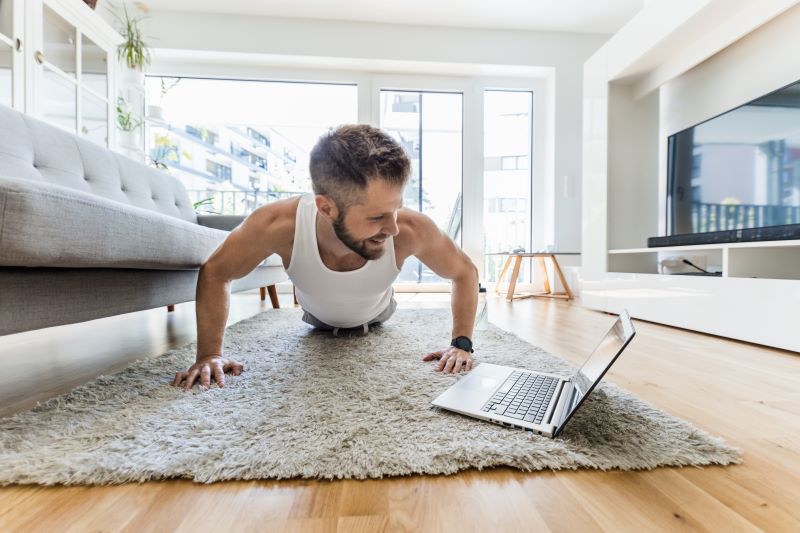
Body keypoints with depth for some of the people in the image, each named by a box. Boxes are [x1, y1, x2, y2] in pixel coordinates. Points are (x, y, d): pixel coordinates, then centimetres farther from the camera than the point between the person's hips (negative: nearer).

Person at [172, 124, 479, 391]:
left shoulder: (411, 229, -44)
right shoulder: (276, 224, -44)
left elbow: (465, 272, -24)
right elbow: (214, 273, -23)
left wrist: (461, 343, -28)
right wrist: (209, 353, -28)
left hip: (375, 314, 1)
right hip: (318, 316, 0)